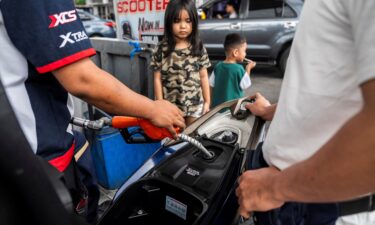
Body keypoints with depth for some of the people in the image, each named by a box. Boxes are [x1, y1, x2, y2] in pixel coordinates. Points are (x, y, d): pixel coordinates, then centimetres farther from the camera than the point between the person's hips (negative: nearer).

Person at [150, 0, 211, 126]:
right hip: (170, 106, -1)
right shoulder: (161, 49, -7)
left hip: (195, 105, 2)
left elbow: (203, 77, 3)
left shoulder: (199, 48, -2)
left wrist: (207, 102, 3)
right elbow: (157, 79, -4)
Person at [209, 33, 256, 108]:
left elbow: (211, 85, 3)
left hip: (217, 106, 5)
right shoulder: (238, 69, -17)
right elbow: (246, 85, -3)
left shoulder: (218, 66, -2)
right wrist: (248, 68, 6)